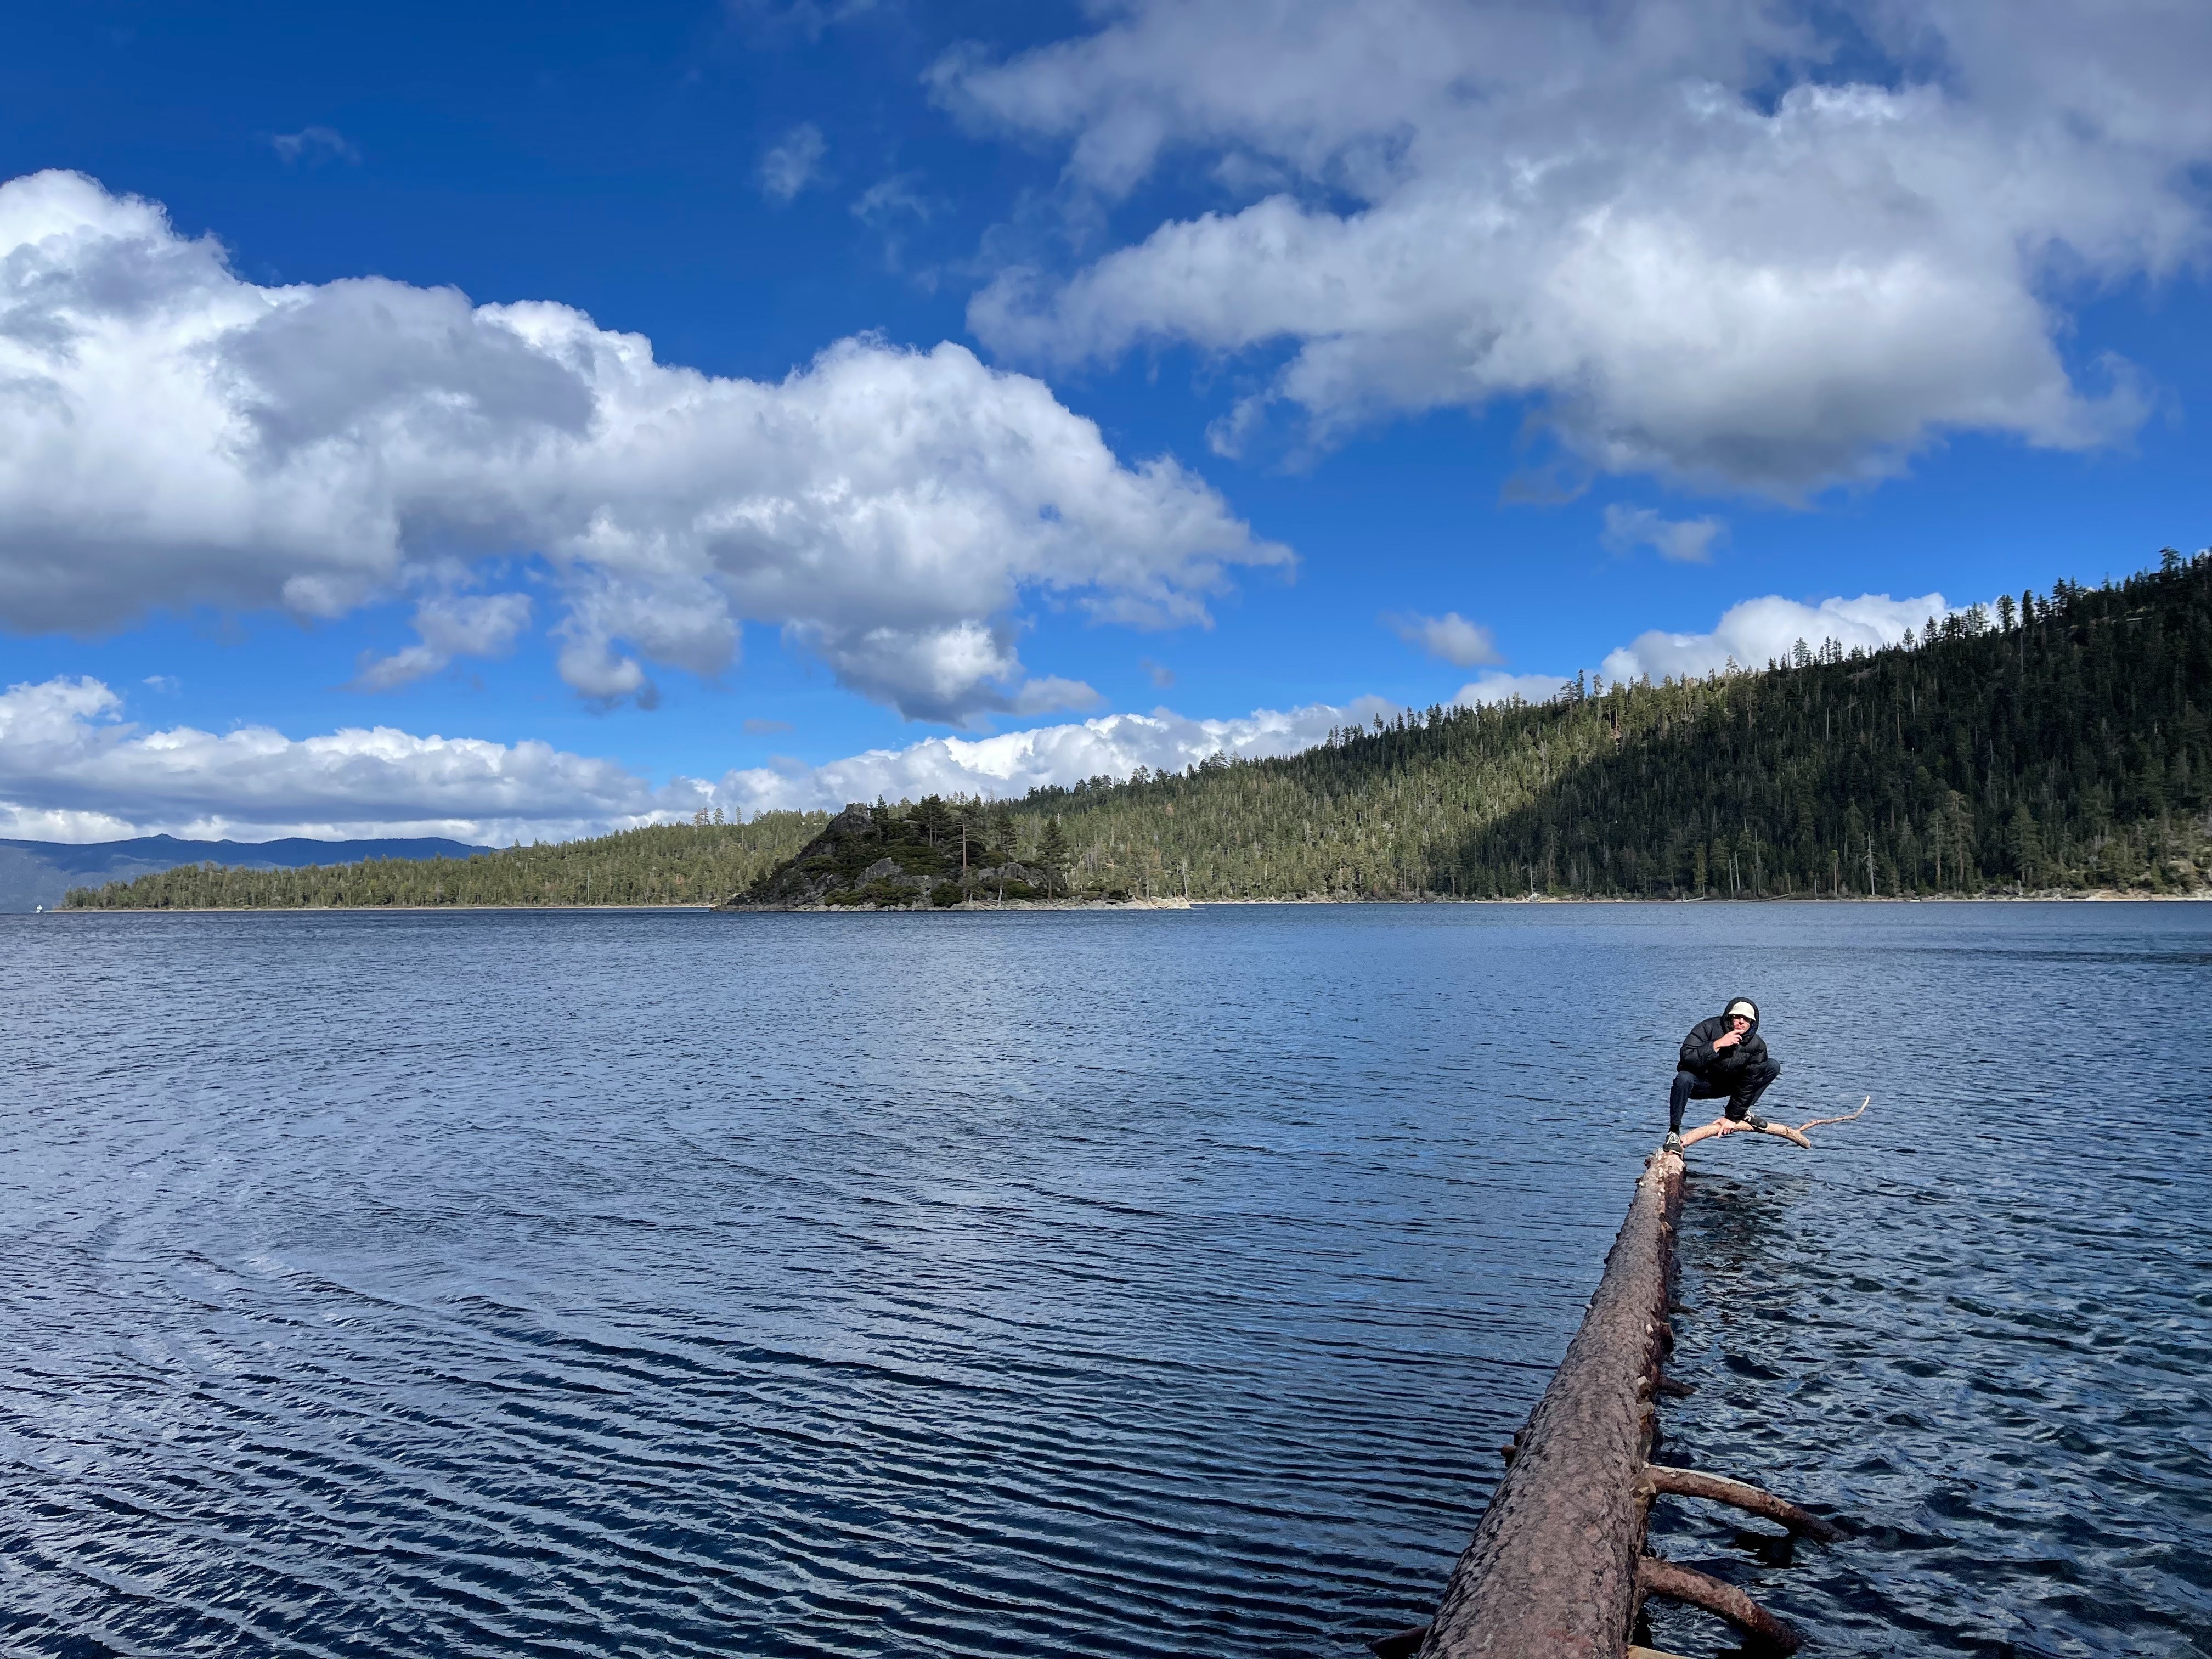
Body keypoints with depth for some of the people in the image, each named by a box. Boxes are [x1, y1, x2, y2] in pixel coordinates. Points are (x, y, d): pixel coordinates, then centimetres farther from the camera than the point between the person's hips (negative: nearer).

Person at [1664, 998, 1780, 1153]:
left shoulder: (1757, 1045, -13)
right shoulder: (1708, 1028, -23)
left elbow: (1748, 1085, -10)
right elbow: (1687, 1057, -35)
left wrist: (1733, 1117, -11)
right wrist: (1718, 1045, -41)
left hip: (1727, 1085, 5)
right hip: (1699, 1084, -4)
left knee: (1773, 1068, -2)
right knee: (1684, 1079, -41)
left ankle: (1741, 1113, 7)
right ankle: (1673, 1133, -26)